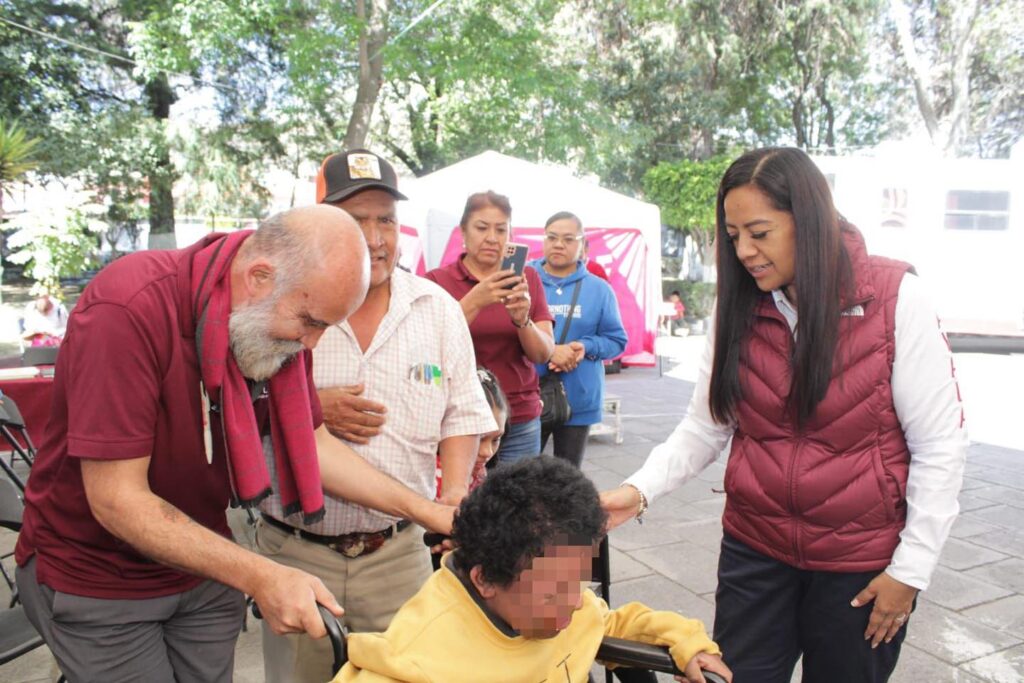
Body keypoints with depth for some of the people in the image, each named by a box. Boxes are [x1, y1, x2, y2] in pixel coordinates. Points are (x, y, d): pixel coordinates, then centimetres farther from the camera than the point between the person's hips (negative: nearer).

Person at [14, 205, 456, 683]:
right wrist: (260, 578, -33)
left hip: (203, 567, 5)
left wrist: (428, 512, -11)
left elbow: (312, 443, -3)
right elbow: (117, 500, -27)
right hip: (97, 579, -5)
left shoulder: (277, 320, -10)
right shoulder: (127, 309, -29)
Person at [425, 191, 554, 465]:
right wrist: (474, 301, -26)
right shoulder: (438, 280, -1)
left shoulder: (527, 278, 6)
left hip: (521, 422, 2)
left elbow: (544, 354, -2)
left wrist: (522, 319, -21)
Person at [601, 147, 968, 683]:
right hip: (754, 549, 3)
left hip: (861, 564, -2)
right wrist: (640, 489, -17)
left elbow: (940, 446, -9)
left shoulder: (896, 300, -13)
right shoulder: (738, 307, -4)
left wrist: (910, 569, -9)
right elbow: (703, 428, -2)